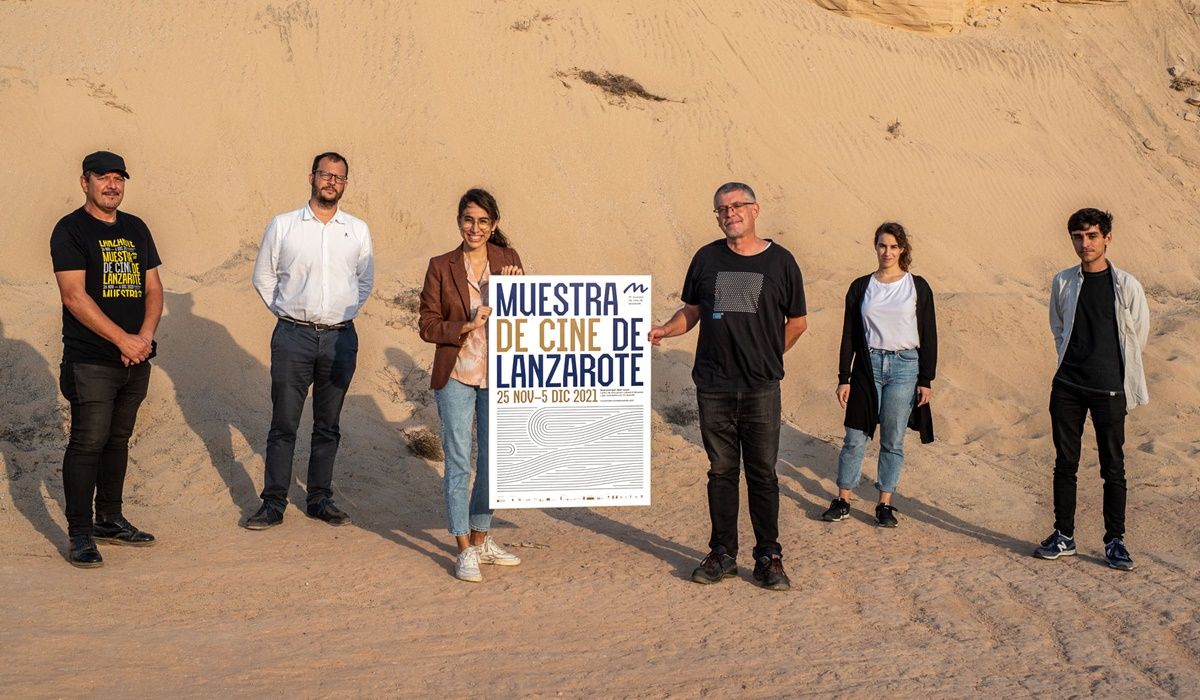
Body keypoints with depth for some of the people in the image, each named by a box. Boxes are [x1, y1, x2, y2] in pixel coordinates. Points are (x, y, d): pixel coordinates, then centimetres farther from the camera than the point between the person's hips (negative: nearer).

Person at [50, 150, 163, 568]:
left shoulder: (136, 229, 15)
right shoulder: (70, 230, -4)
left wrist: (145, 336, -4)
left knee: (118, 439, 13)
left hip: (136, 359, 6)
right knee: (88, 442, -7)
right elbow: (74, 297, -13)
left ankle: (109, 521, 24)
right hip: (90, 360, -6)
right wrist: (122, 339, -16)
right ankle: (80, 535, -1)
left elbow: (153, 288, 13)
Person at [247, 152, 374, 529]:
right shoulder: (283, 225, 2)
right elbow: (263, 275, 10)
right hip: (293, 335, -2)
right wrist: (284, 310, 4)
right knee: (283, 424, -1)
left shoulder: (358, 230, 7)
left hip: (340, 338, 2)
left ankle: (320, 499, 20)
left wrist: (348, 312, 8)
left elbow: (366, 279, 19)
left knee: (328, 426, 10)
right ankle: (273, 504, 6)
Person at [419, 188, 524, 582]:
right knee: (458, 463, -2)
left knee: (493, 461, 12)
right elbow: (428, 326, -4)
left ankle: (482, 539, 28)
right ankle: (465, 551, 8)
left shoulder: (508, 260, 3)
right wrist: (467, 326, -17)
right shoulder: (441, 267, -3)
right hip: (456, 376, -3)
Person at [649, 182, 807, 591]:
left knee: (762, 474, 2)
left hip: (761, 388, -2)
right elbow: (692, 310, 15)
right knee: (721, 471, 8)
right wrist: (664, 331, -3)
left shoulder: (780, 261, 2)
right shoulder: (707, 259, 7)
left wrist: (767, 358, 9)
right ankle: (722, 554, 17)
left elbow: (797, 322, 10)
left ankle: (768, 557, 11)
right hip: (713, 386, 2)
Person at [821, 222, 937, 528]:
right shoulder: (861, 287, 6)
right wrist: (844, 378, 2)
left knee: (893, 440, 4)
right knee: (855, 437, 1)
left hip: (904, 368, -1)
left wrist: (926, 380, -1)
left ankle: (885, 504, 14)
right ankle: (843, 501, 11)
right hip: (867, 366, 1)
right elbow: (849, 336, 7)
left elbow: (929, 336, 4)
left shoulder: (917, 287, 3)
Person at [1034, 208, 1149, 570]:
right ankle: (1063, 536, 18)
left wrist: (1108, 365, 12)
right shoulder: (1063, 282, 3)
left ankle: (1115, 541, 12)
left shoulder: (1126, 285, -5)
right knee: (1065, 463, 8)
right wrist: (1074, 362, 12)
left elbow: (1139, 336, 6)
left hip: (1108, 389, -2)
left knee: (1113, 467, 2)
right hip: (1067, 387, 3)